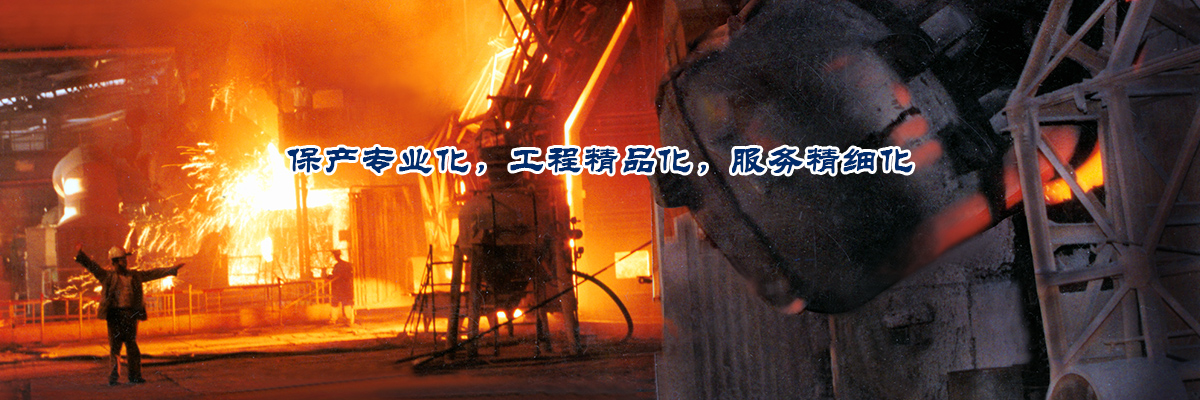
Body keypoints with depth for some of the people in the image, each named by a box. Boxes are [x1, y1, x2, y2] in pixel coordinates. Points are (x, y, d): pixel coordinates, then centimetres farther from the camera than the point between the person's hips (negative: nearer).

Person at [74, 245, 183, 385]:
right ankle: (113, 377, 0)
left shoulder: (135, 276, 16)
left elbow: (153, 273, 20)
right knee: (115, 346, -4)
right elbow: (92, 266, -5)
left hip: (131, 314, 3)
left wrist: (172, 269, 20)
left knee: (132, 346, 4)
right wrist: (80, 255, -18)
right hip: (115, 314, -3)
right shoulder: (107, 276, 5)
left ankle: (135, 376, 10)